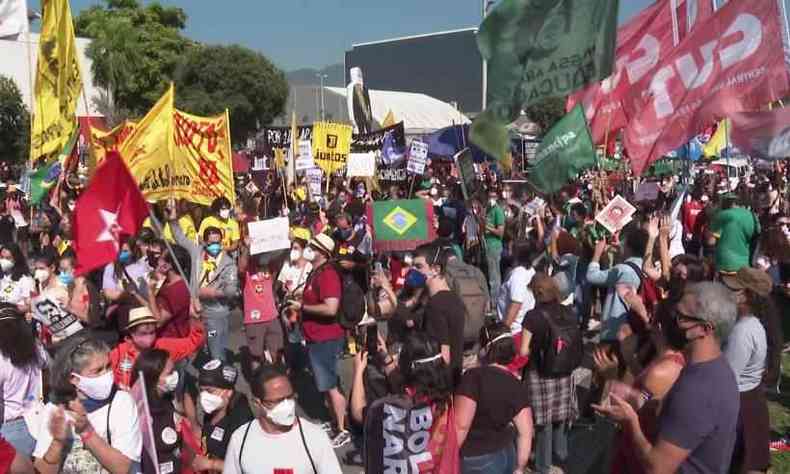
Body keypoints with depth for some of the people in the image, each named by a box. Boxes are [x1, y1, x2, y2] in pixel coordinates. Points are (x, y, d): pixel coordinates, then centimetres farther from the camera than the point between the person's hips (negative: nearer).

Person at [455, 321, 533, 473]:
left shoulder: (474, 377, -18)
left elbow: (461, 425, -23)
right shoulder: (517, 385, 1)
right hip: (507, 454, 7)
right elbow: (526, 432, 1)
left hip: (478, 461, -7)